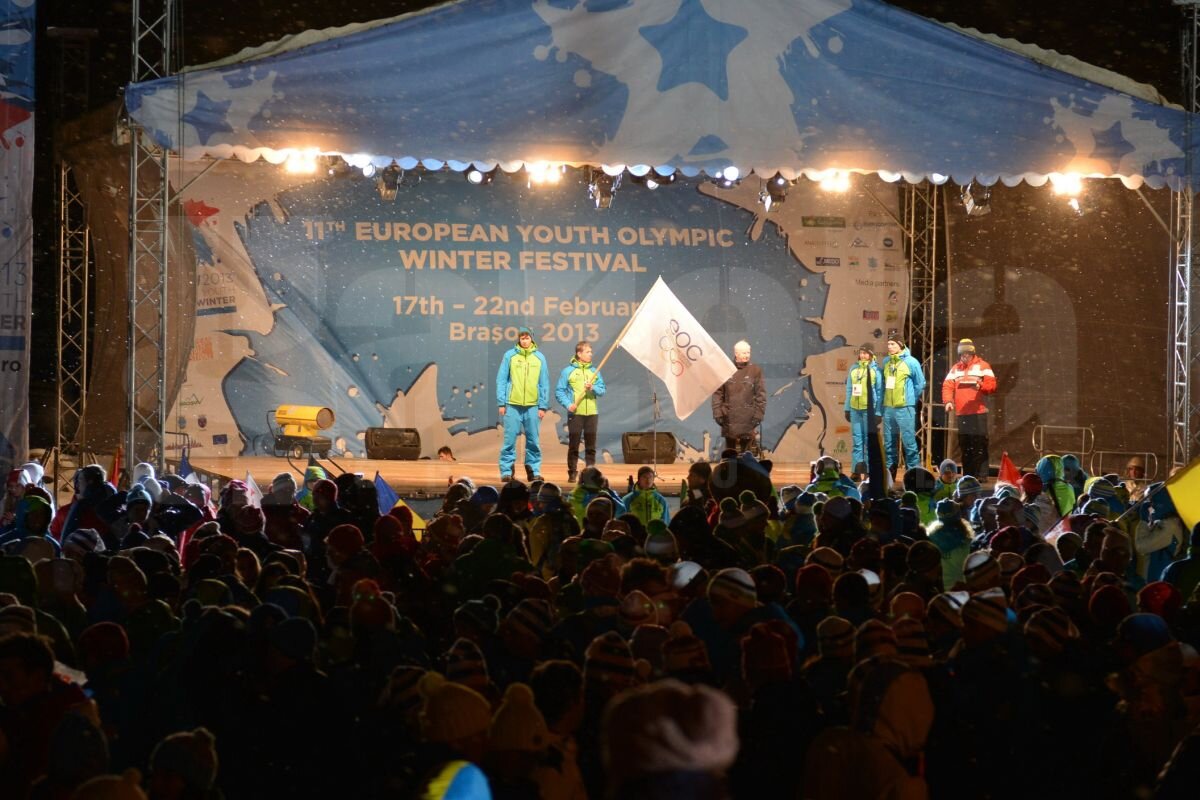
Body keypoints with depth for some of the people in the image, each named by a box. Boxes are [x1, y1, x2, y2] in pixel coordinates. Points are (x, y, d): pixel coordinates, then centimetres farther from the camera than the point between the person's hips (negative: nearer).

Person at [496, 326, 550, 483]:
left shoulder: (539, 358, 7)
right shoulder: (509, 356, 3)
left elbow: (544, 383, 8)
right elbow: (501, 380, 3)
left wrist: (543, 406, 2)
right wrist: (502, 403, -3)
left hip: (533, 405, 2)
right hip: (512, 405, -2)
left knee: (533, 440, 4)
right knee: (510, 439, -2)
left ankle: (534, 470, 11)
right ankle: (506, 471, 2)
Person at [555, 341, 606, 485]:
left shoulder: (594, 371, 10)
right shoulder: (568, 371, -1)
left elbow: (602, 391, 8)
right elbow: (559, 391, -2)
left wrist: (593, 388, -12)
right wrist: (568, 404, -15)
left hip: (592, 413, 3)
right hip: (575, 413, -3)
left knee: (591, 446, 5)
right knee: (573, 445, 0)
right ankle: (572, 473, 6)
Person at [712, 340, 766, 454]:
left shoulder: (755, 370, 2)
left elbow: (761, 395, 0)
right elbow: (717, 393, 4)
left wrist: (758, 415, -7)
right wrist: (717, 413, -2)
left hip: (748, 419, -1)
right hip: (729, 418, 1)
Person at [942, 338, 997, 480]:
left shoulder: (982, 366, 4)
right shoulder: (955, 369, 16)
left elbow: (991, 384, -5)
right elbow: (947, 386, 7)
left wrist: (980, 386, -25)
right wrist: (948, 401, -10)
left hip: (978, 413, -4)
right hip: (961, 414, 4)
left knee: (979, 445, -8)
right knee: (965, 446, 7)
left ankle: (982, 474, -7)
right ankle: (967, 475, 12)